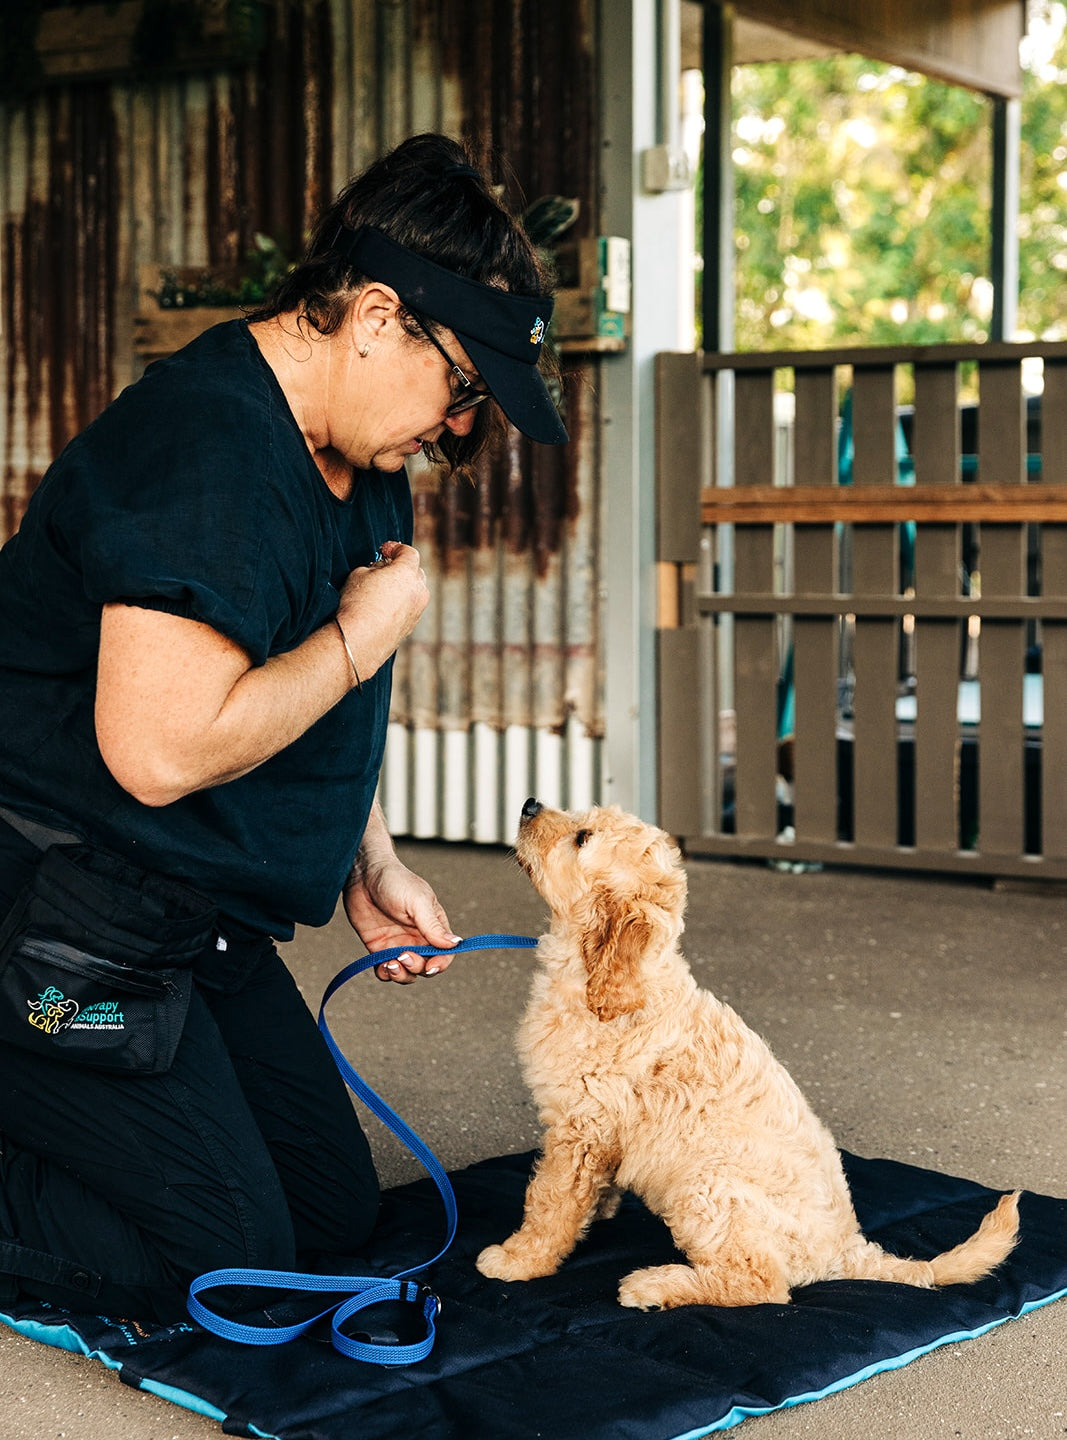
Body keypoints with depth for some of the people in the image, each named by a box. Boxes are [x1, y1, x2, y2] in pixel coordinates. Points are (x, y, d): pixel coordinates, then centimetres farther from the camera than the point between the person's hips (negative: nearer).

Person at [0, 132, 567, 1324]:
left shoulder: (353, 455, 7)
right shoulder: (205, 452, -25)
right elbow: (163, 749, -32)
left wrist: (369, 864, 14)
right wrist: (360, 638, -20)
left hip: (200, 921, 10)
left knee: (333, 1213, 15)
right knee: (226, 1260, -6)